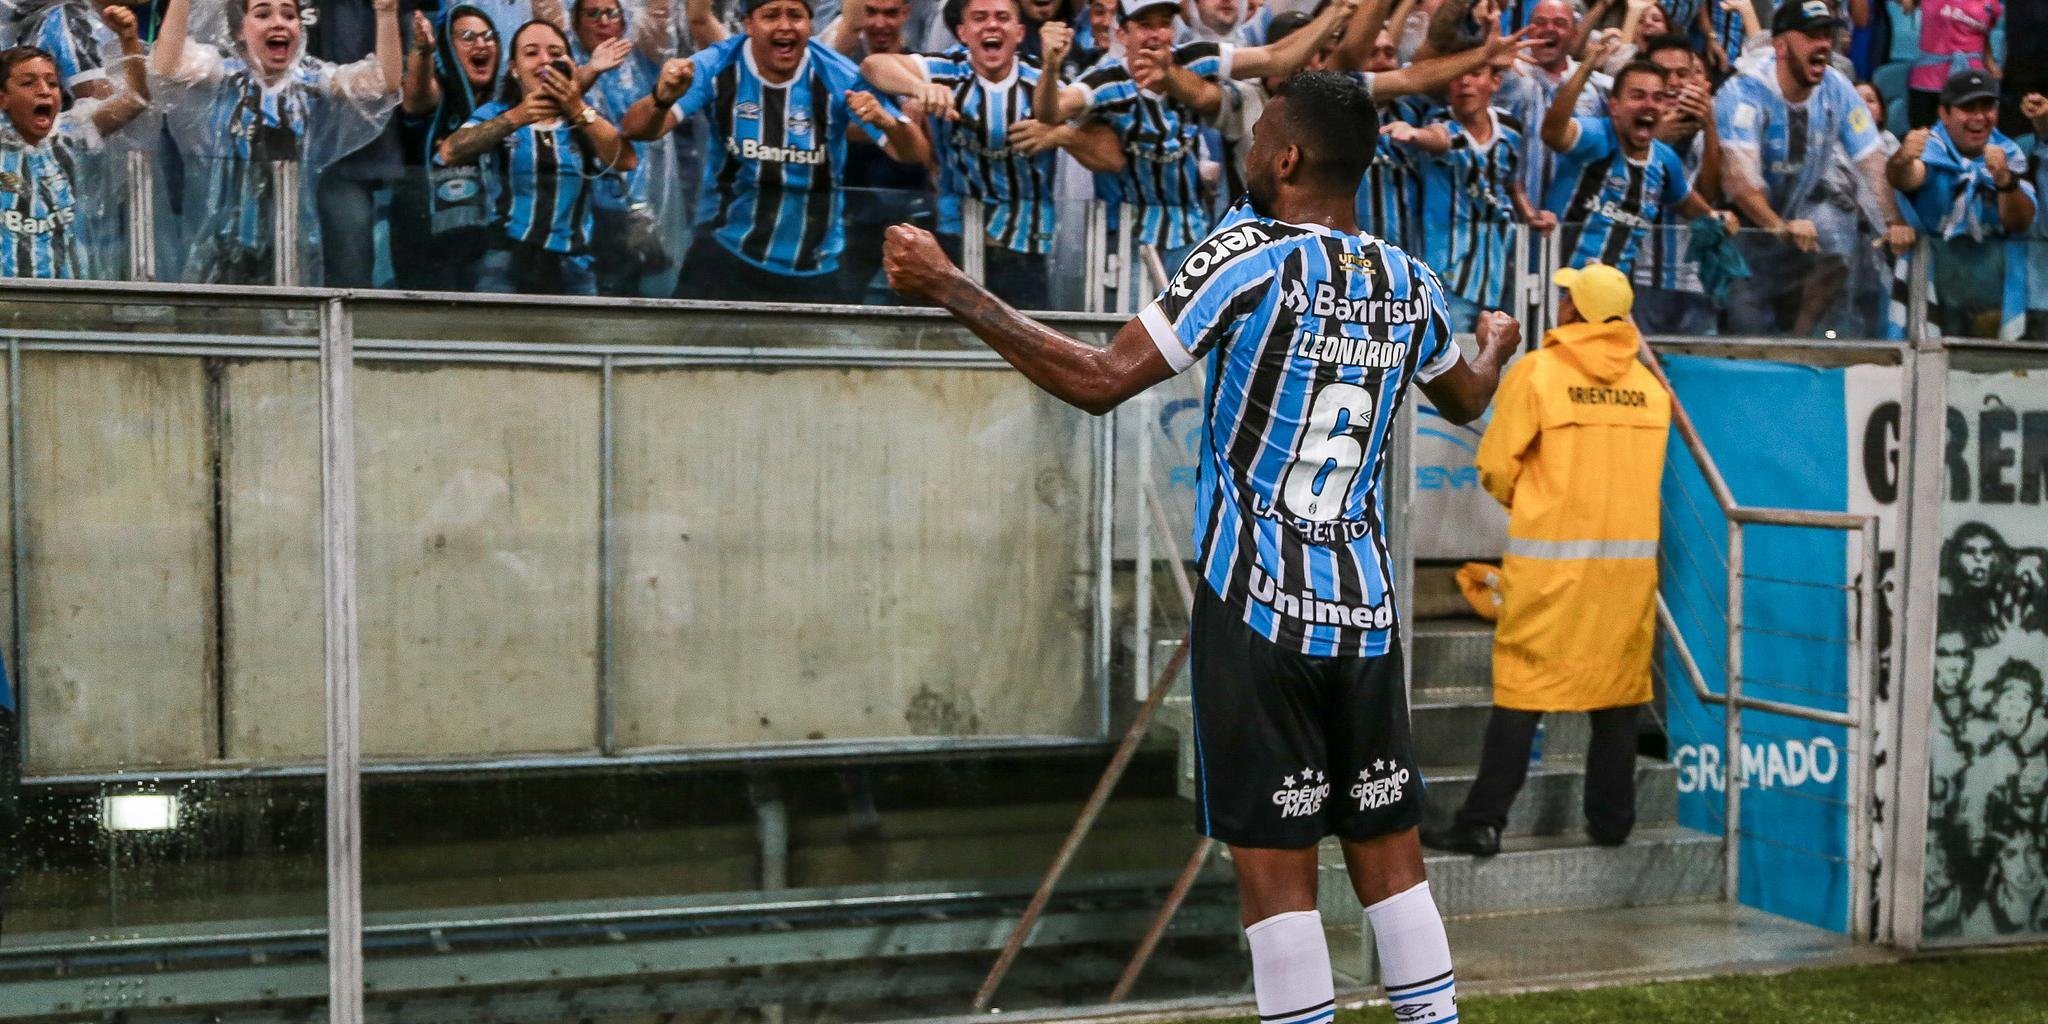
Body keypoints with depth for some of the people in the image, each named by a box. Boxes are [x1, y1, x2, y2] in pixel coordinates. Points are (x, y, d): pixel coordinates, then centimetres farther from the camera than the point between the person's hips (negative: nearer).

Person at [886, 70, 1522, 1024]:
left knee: (1274, 865, 0)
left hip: (1258, 605, -5)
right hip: (1366, 609, 5)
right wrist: (1498, 343, 52)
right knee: (1389, 851, 13)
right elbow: (1467, 400, 28)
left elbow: (1100, 381, -18)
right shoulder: (1410, 285, 8)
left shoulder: (1245, 256, -11)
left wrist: (947, 287, -13)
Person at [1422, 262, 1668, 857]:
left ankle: (1484, 822, -2)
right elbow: (1647, 469, 10)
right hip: (1632, 552, 4)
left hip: (1552, 557, -4)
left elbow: (1497, 468, -5)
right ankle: (1611, 819, 16)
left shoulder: (1536, 373, -7)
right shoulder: (1649, 384, 5)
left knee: (1521, 691, -1)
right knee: (1619, 686, 12)